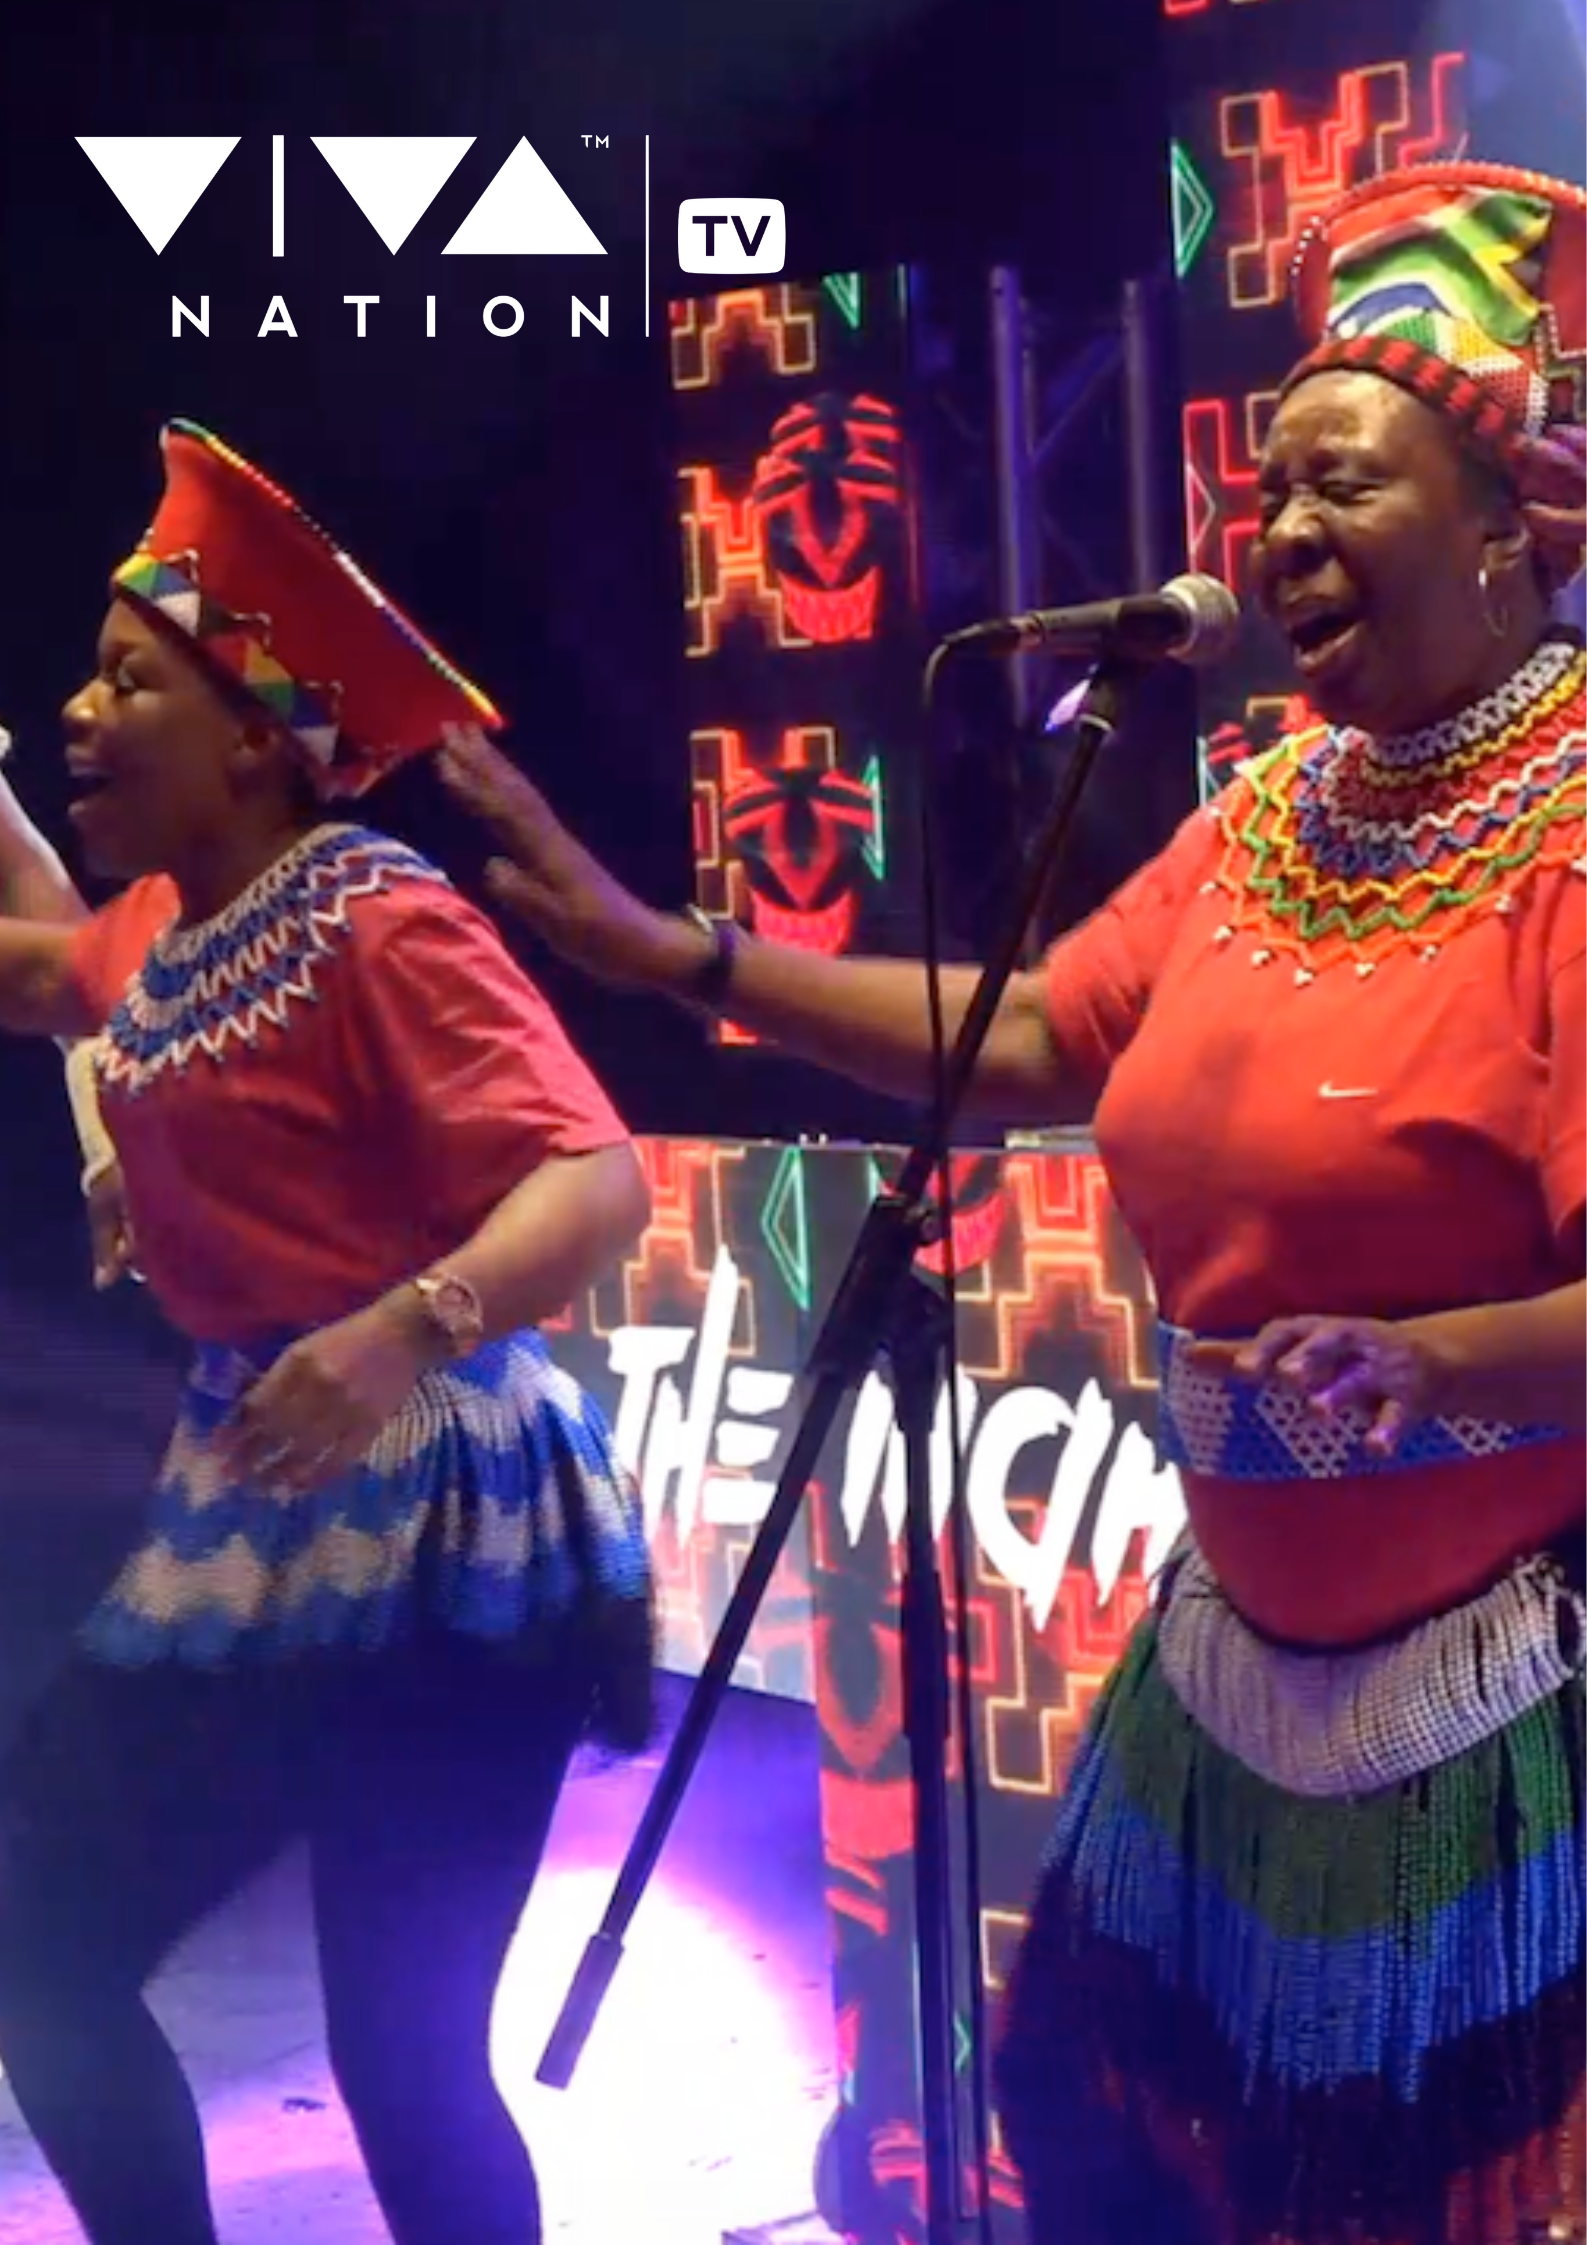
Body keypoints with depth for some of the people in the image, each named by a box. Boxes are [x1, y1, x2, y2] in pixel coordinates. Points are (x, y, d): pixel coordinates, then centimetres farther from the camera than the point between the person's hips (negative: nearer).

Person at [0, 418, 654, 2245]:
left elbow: (596, 1181, -26)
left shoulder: (379, 928, -15)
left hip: (425, 1530, -9)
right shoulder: (163, 924, 11)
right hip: (254, 1509, 9)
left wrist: (400, 1329, -42)